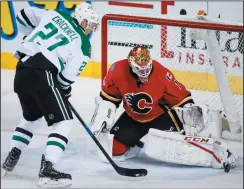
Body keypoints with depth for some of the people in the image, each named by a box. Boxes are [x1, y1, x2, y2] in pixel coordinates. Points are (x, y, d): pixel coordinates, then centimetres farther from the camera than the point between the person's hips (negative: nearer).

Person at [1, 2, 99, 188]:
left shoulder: (54, 14, 14)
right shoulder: (84, 45, 1)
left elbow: (23, 16, 21)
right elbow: (68, 76, -3)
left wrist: (31, 40, 33)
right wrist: (65, 90, 18)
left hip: (22, 69, 7)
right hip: (42, 74, -7)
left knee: (31, 116, 30)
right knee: (64, 121, 0)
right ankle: (47, 170, -14)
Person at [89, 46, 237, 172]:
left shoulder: (162, 74, -28)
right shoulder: (118, 71, -22)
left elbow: (181, 97, -16)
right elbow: (108, 97, -4)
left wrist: (191, 111, -28)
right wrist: (102, 118, -6)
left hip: (161, 115, -4)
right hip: (133, 117, 4)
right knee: (113, 148, -7)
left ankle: (216, 156, -24)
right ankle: (134, 147, 29)